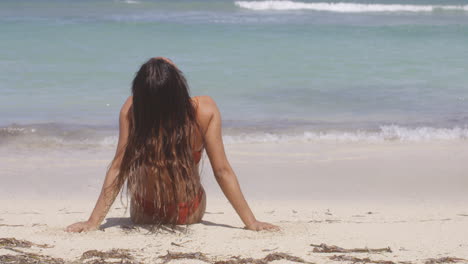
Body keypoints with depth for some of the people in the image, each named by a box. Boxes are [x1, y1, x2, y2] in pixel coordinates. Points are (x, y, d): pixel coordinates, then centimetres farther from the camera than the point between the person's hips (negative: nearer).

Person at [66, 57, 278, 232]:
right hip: (190, 216, 0)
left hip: (143, 217, 0)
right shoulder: (205, 111, -25)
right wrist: (251, 222, -13)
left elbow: (118, 167, -21)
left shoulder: (132, 110, -24)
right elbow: (222, 171, -21)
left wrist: (93, 222, -14)